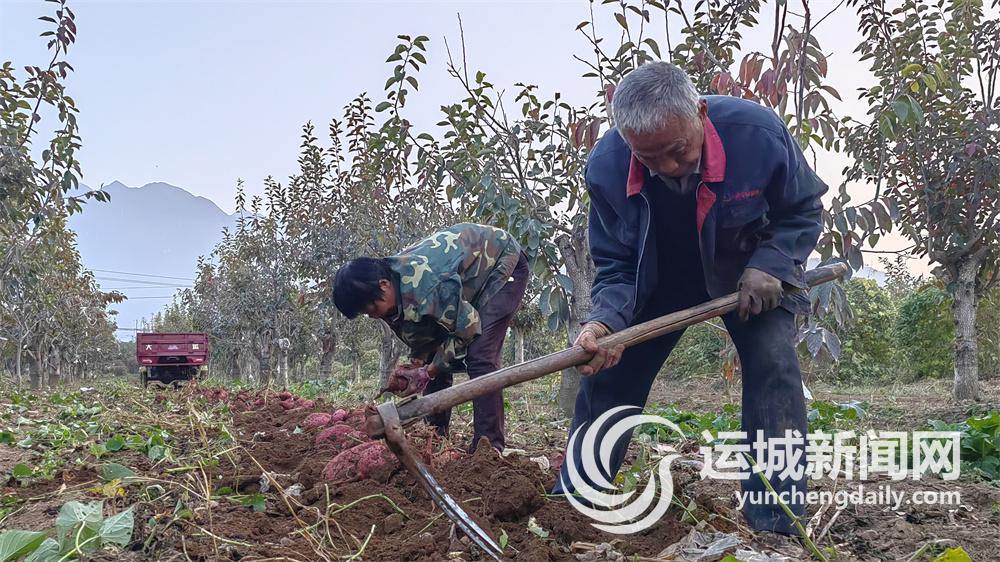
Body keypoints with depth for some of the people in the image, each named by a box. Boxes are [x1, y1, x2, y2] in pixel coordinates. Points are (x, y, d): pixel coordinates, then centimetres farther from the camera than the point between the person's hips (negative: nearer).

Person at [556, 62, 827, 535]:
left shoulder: (758, 132, -32)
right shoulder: (605, 166, -28)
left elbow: (804, 210, -12)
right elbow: (616, 266, -19)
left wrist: (770, 265, -30)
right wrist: (604, 322, -39)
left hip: (750, 269, -1)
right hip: (658, 277, 1)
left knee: (773, 366, -21)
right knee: (606, 373, -2)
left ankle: (778, 525, -11)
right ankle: (571, 501, 15)